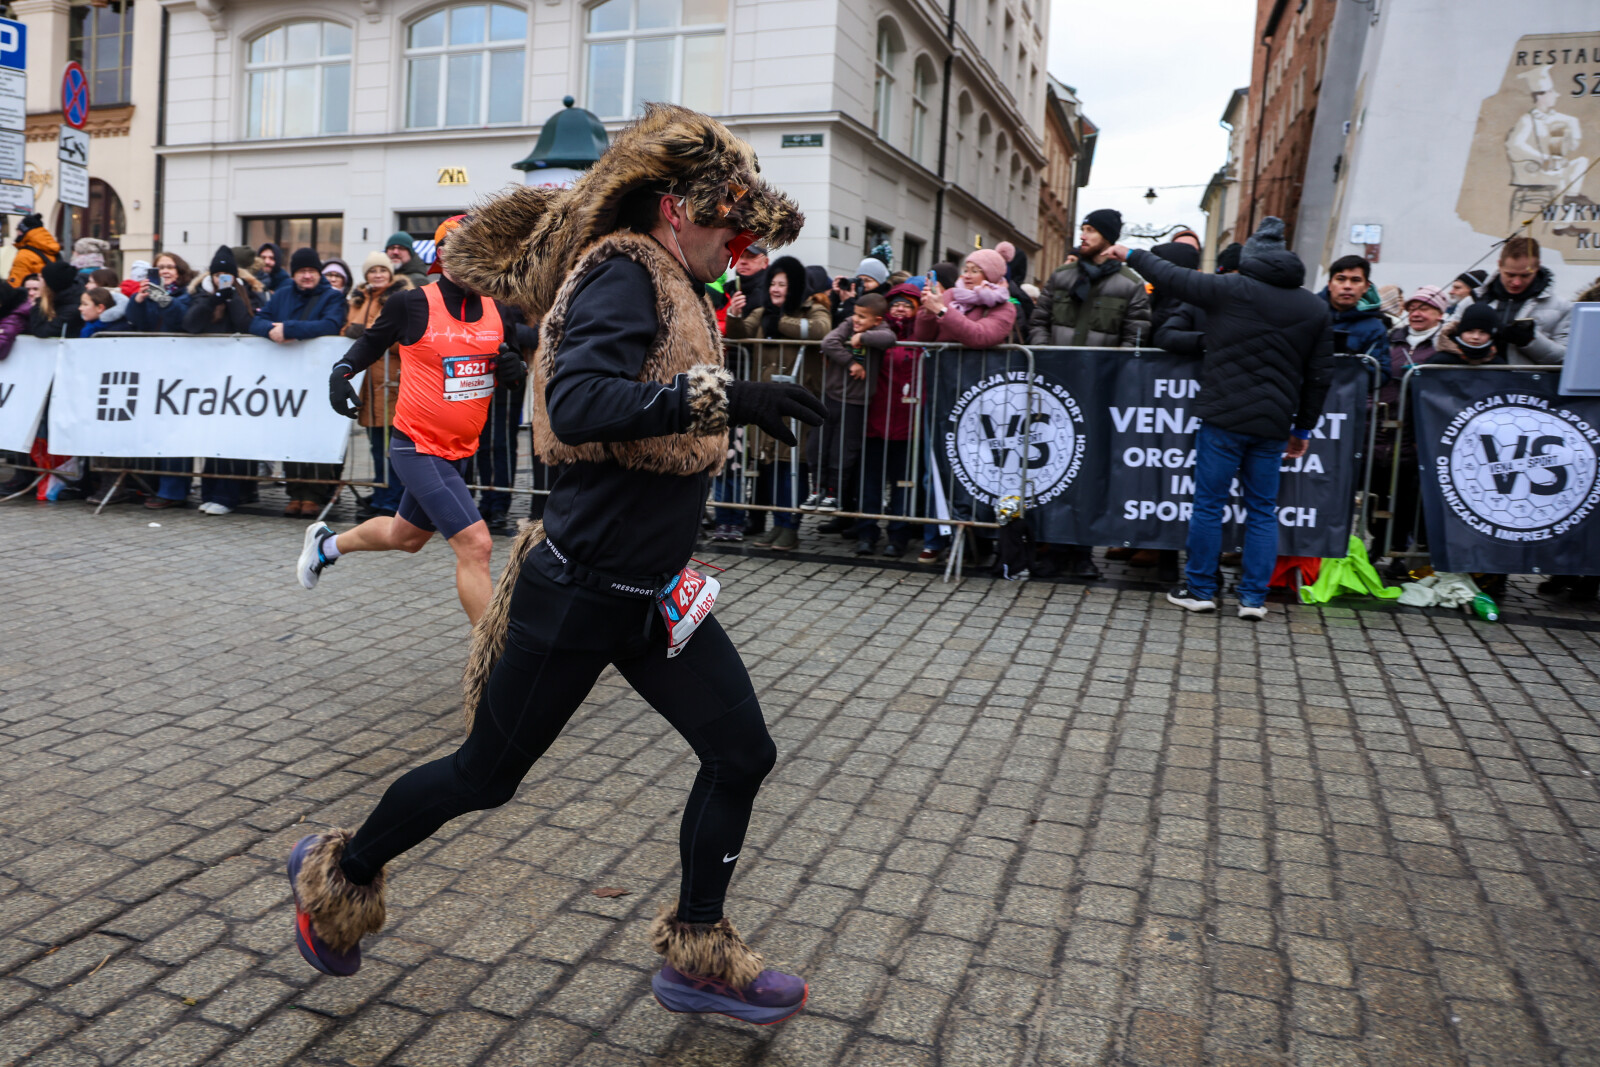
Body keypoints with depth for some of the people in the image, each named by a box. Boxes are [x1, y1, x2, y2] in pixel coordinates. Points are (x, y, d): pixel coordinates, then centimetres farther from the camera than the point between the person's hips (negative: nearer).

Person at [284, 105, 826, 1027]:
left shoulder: (671, 287, 11)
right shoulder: (623, 273, -17)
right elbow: (576, 404, -35)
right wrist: (723, 397, -39)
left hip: (653, 595, 9)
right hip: (580, 595, -9)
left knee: (743, 753, 7)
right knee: (487, 773, 9)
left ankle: (696, 955, 24)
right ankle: (340, 872, 36)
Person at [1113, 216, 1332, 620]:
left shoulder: (1231, 289, -3)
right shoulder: (1317, 309, 9)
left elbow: (1173, 277, 7)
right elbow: (1317, 377, 11)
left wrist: (1132, 254, 22)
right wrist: (1304, 427, 19)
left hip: (1224, 418, -4)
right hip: (1273, 424, 4)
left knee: (1208, 504, 5)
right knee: (1262, 510, 11)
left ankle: (1200, 590, 12)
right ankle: (1254, 597, 12)